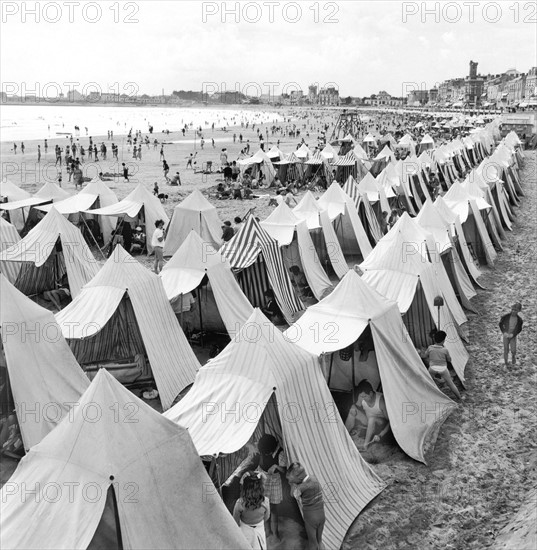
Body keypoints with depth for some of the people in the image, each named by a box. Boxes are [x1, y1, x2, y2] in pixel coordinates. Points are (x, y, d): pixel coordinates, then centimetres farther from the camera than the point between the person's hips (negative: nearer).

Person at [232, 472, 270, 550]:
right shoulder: (265, 501, -30)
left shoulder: (239, 504, -35)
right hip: (260, 529, 1)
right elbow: (266, 517, -8)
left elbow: (236, 521, -17)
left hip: (245, 531, -1)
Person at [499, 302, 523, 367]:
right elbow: (501, 324, 2)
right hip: (505, 335, 0)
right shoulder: (506, 317, -10)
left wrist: (512, 334, -12)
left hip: (513, 336, 0)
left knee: (513, 350, -3)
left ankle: (514, 361, 29)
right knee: (506, 350, 5)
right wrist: (504, 332, -9)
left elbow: (519, 329, 1)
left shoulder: (519, 320, -7)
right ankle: (506, 363, 22)